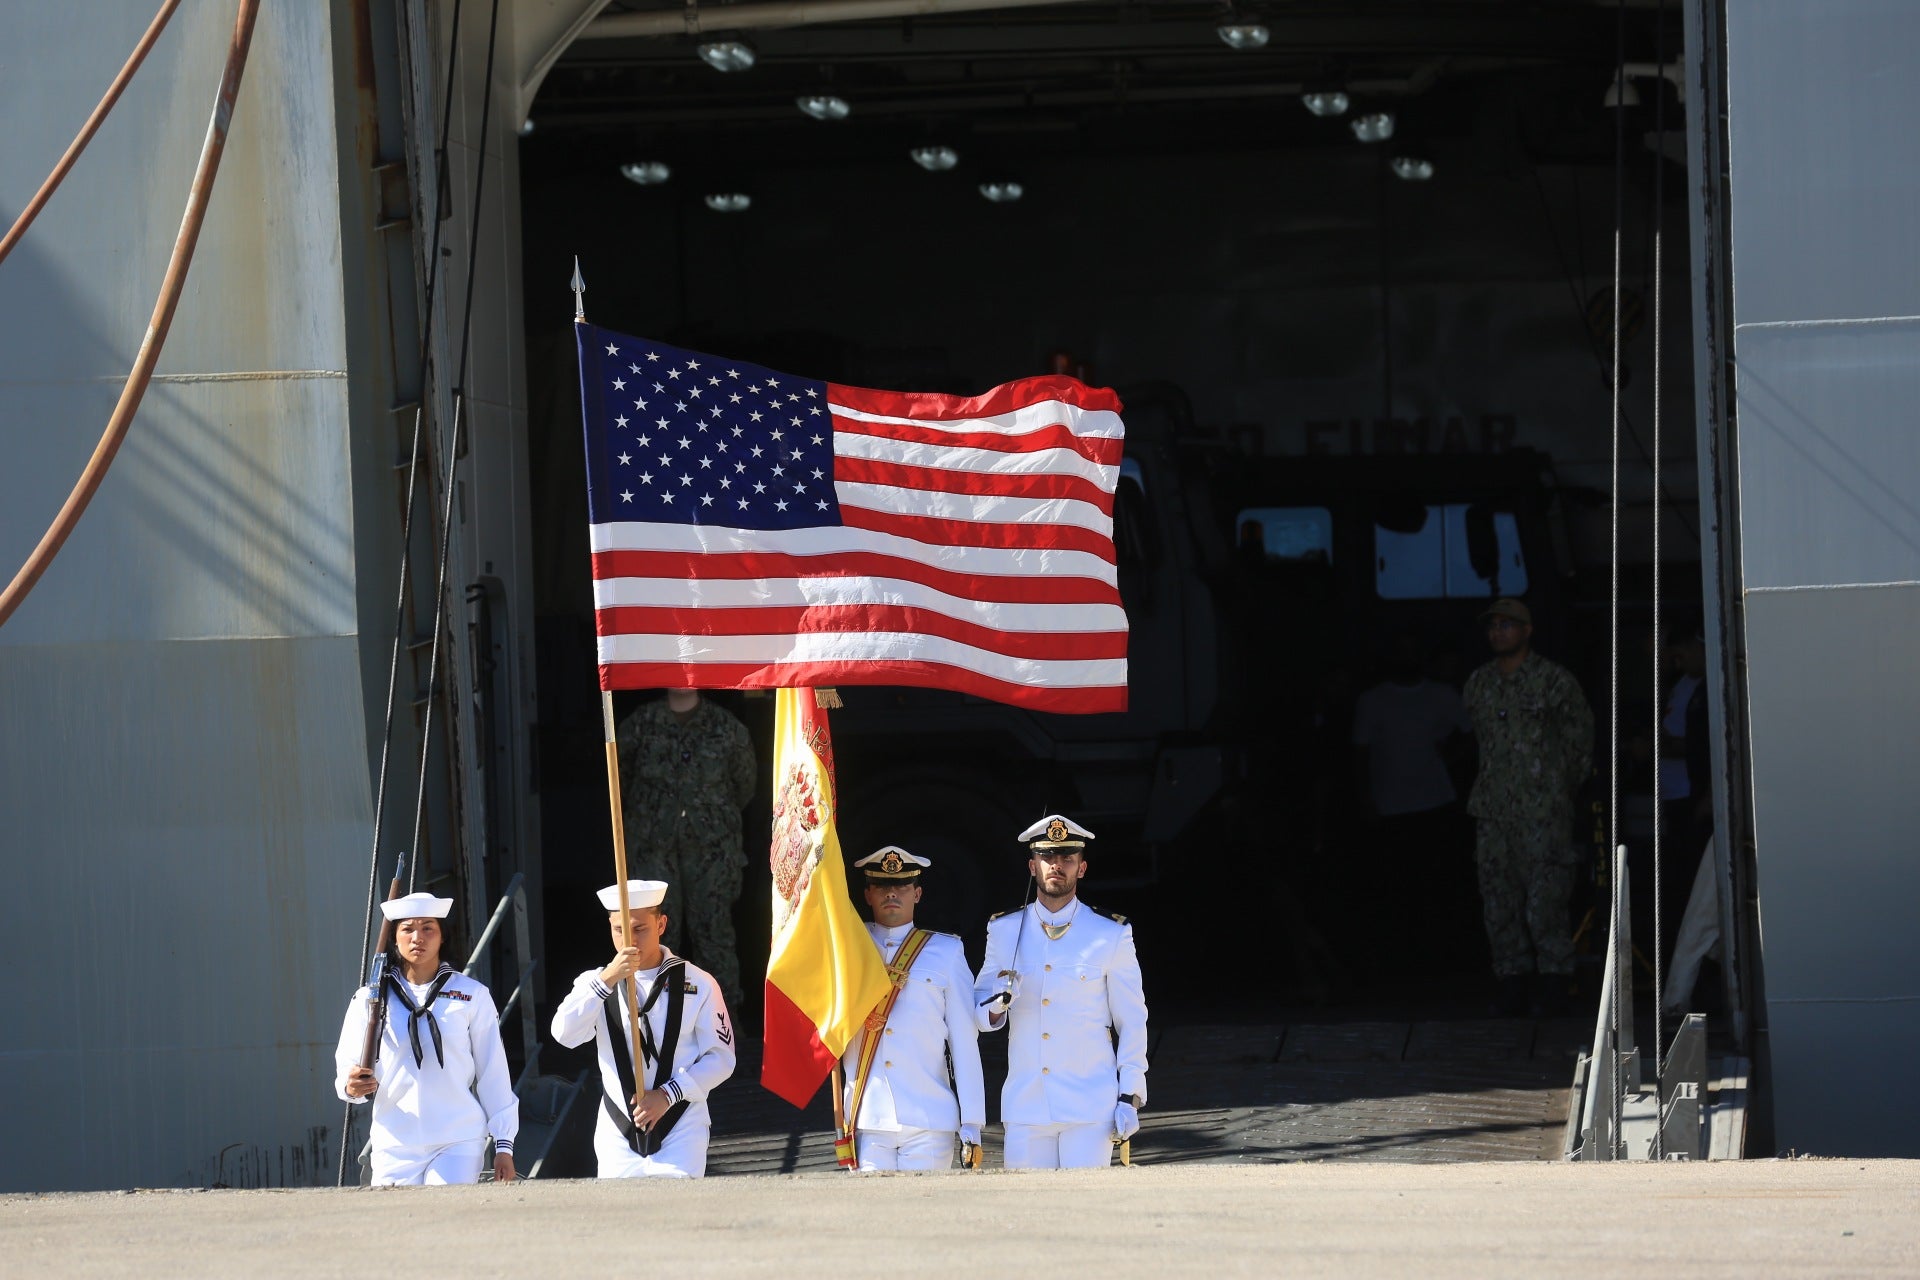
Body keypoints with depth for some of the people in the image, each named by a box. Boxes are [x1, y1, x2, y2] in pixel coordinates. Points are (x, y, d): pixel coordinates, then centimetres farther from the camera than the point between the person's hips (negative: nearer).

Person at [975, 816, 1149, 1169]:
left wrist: (1130, 1098, -1)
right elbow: (979, 1014, 13)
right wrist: (998, 1004, -11)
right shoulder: (1004, 932, 10)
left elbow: (1132, 1021, 6)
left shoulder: (1111, 935, 4)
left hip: (1091, 1109, -2)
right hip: (1025, 1107, 2)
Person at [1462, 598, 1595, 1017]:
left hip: (1543, 810, -5)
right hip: (1494, 810, 5)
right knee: (1499, 902, 2)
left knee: (1545, 901, -9)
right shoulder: (1478, 684, 13)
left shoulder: (1555, 680, -1)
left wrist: (1561, 789, 8)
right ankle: (1513, 984, 6)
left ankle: (1553, 985, -5)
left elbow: (1580, 740, 6)